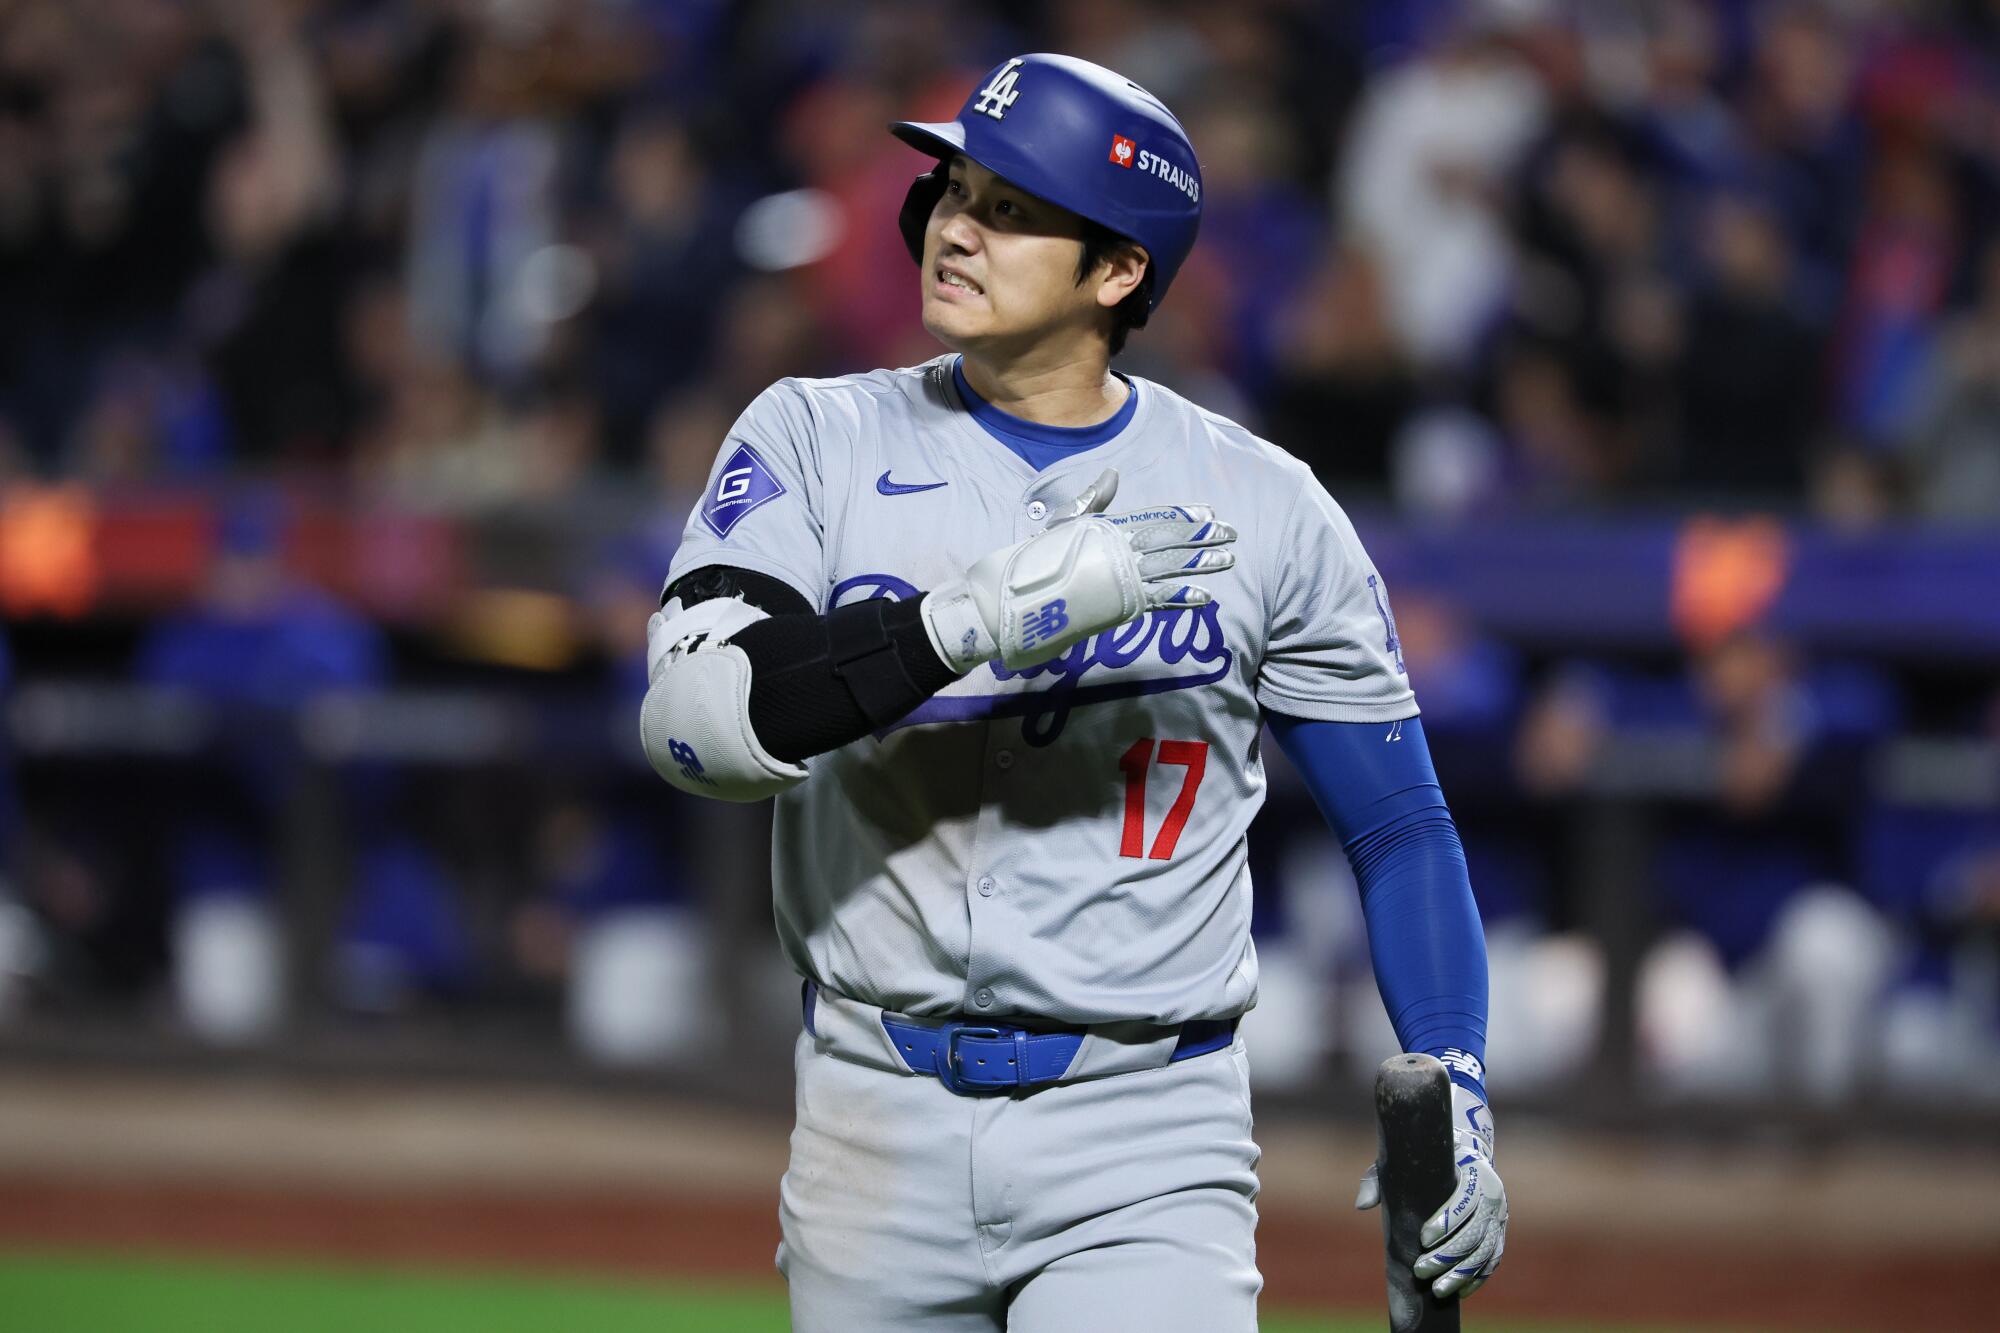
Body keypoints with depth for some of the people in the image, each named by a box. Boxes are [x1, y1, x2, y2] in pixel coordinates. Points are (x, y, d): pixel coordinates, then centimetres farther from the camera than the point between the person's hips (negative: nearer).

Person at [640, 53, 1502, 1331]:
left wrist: (1457, 1103, -3)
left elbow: (1400, 822, 9)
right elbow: (695, 720, -14)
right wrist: (985, 612, -25)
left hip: (1147, 1146, -2)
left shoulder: (1263, 505, 3)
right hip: (879, 1120, 2)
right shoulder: (816, 442, 3)